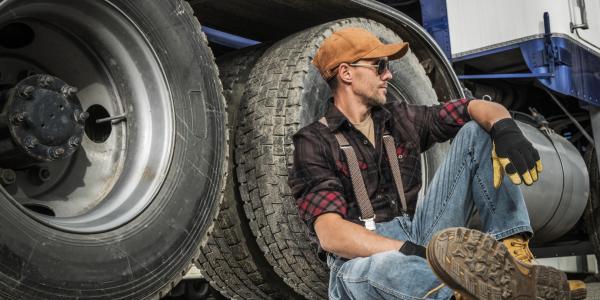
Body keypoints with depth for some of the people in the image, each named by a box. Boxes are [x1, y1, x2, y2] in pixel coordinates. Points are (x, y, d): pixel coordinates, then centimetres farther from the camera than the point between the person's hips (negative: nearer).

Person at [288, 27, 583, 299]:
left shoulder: (401, 118, 12)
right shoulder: (314, 142, -5)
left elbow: (477, 108, 7)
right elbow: (330, 233, -18)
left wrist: (506, 130, -18)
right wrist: (413, 252, -31)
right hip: (362, 259, -6)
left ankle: (514, 260, -19)